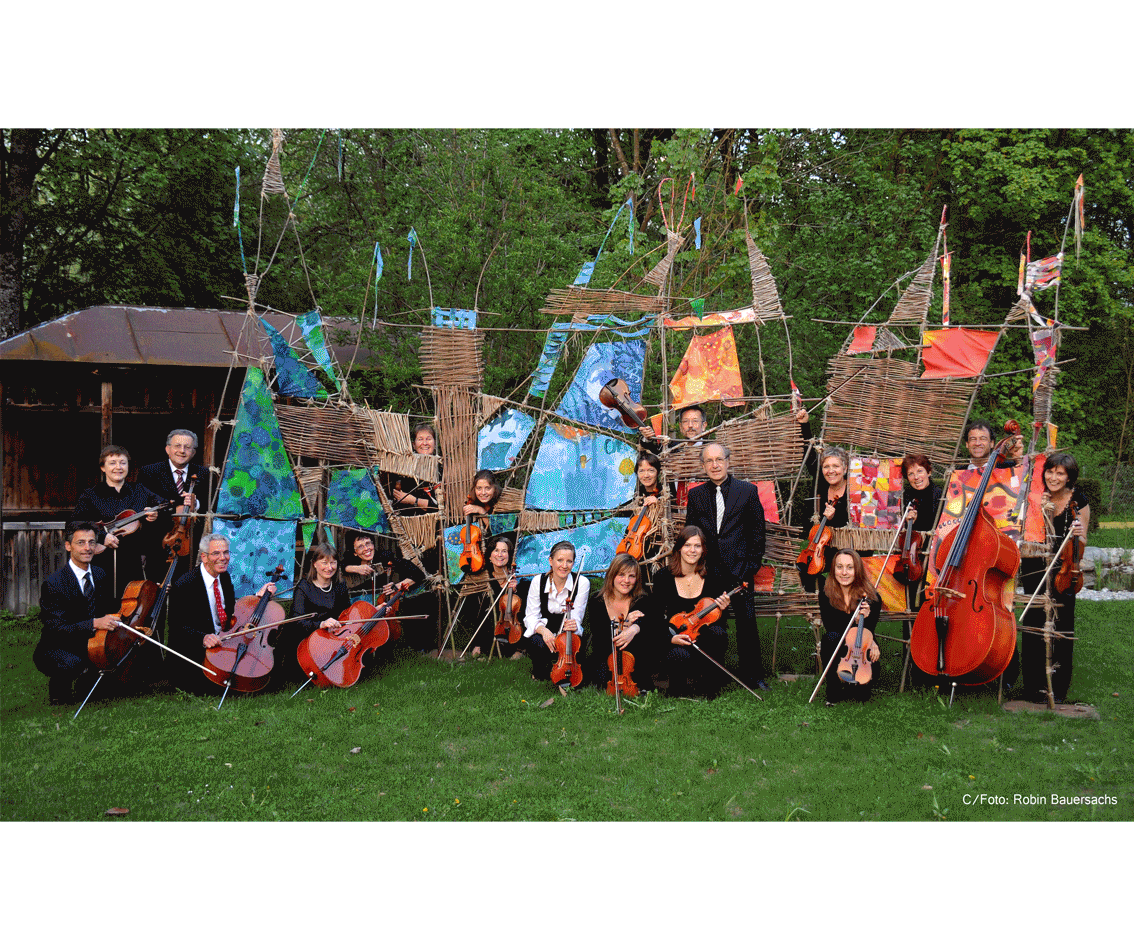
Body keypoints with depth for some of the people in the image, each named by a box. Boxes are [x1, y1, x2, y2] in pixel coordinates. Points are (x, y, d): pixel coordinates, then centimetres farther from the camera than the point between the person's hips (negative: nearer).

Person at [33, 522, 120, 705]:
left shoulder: (100, 575, 4)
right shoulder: (53, 584, -18)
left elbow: (111, 610, 13)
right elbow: (56, 628, -25)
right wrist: (95, 623, -38)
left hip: (90, 645, 6)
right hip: (57, 649, -6)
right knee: (72, 664, -38)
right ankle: (58, 692, 0)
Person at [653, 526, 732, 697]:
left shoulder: (712, 578, -2)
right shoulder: (664, 577, -5)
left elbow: (719, 622, 3)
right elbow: (655, 617, -4)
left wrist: (722, 610, -20)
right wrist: (670, 637, -21)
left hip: (703, 641, 2)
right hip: (675, 641, -1)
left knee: (717, 632, -33)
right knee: (679, 656, -36)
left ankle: (708, 685, -10)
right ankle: (678, 686, 2)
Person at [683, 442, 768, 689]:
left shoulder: (748, 491, 4)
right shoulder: (695, 495, 10)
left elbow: (757, 531, 5)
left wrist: (752, 564, -2)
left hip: (739, 568, -1)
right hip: (707, 570, 2)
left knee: (747, 623, 0)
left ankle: (752, 676, 11)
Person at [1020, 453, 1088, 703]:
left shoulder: (1078, 502, -2)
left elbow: (1081, 545, 3)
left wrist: (1078, 536, -20)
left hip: (1064, 572, -1)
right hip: (1035, 568, 1)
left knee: (1062, 627, -3)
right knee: (1034, 625, -1)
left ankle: (1058, 687, 10)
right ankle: (1034, 685, 11)